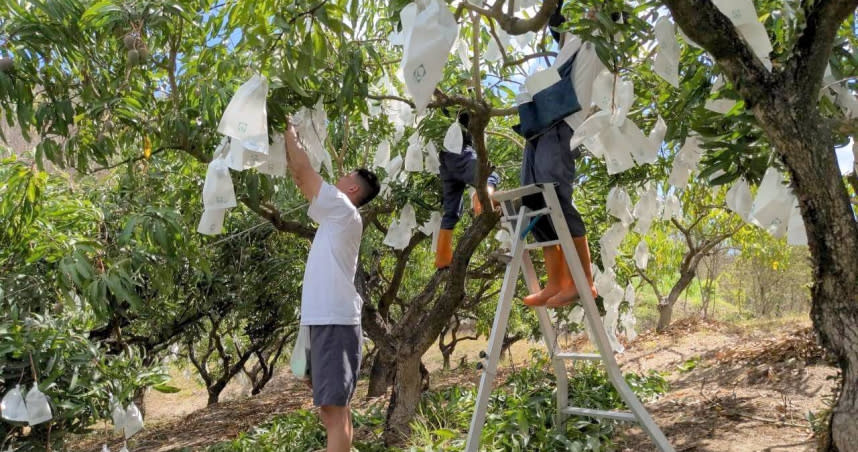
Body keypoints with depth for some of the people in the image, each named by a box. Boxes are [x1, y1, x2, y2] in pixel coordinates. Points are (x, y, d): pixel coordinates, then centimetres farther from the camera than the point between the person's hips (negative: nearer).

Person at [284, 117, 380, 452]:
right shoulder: (332, 216, 20)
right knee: (333, 408, 14)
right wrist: (287, 141, 28)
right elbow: (300, 179, 26)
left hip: (334, 321, -10)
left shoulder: (344, 210, -5)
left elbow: (303, 170, -4)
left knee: (333, 409, -13)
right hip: (327, 320, 10)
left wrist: (289, 130, 9)